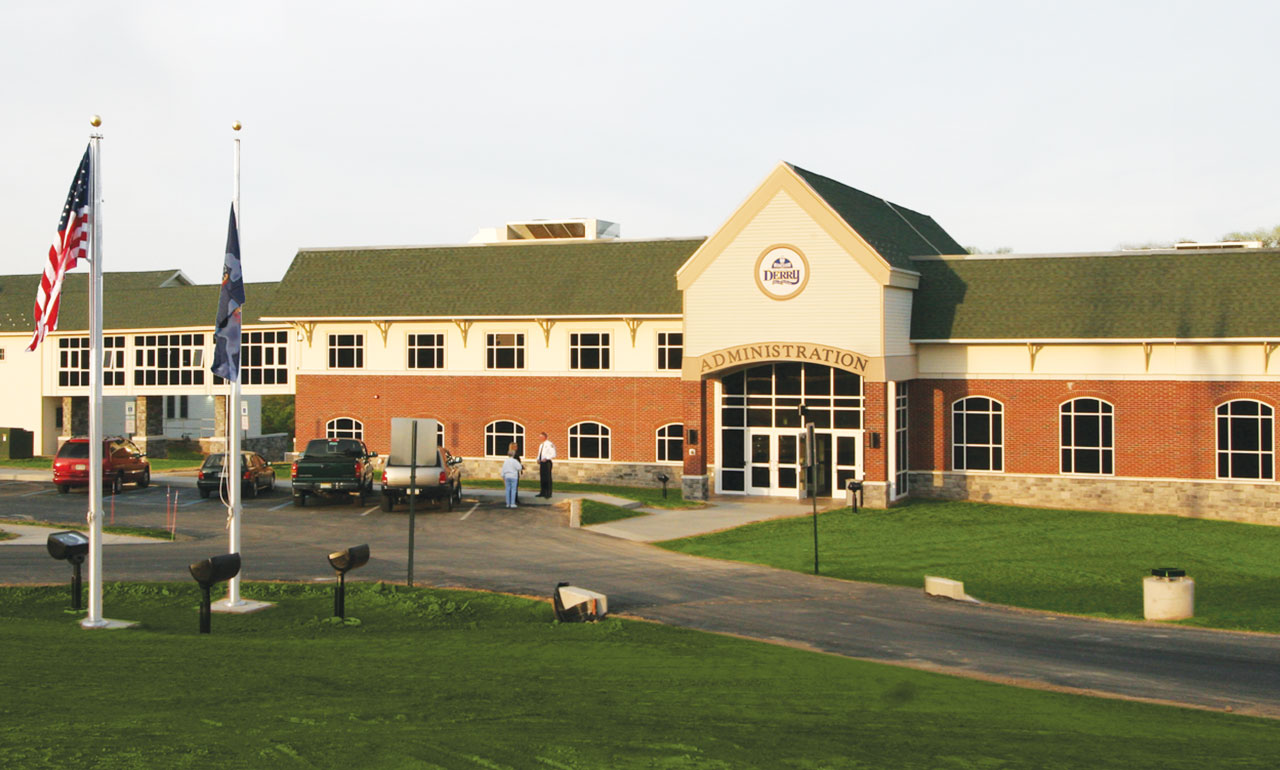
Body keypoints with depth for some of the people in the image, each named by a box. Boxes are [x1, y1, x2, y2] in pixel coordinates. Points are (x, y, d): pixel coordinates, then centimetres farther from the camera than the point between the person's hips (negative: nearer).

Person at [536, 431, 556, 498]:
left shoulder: (550, 444, -8)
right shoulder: (541, 445, 18)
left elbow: (553, 455, -12)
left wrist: (546, 458, -22)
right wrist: (538, 459, 6)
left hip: (547, 462, -8)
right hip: (541, 462, 8)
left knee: (547, 478, -7)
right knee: (542, 478, 10)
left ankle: (548, 494, -3)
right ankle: (543, 492, 18)